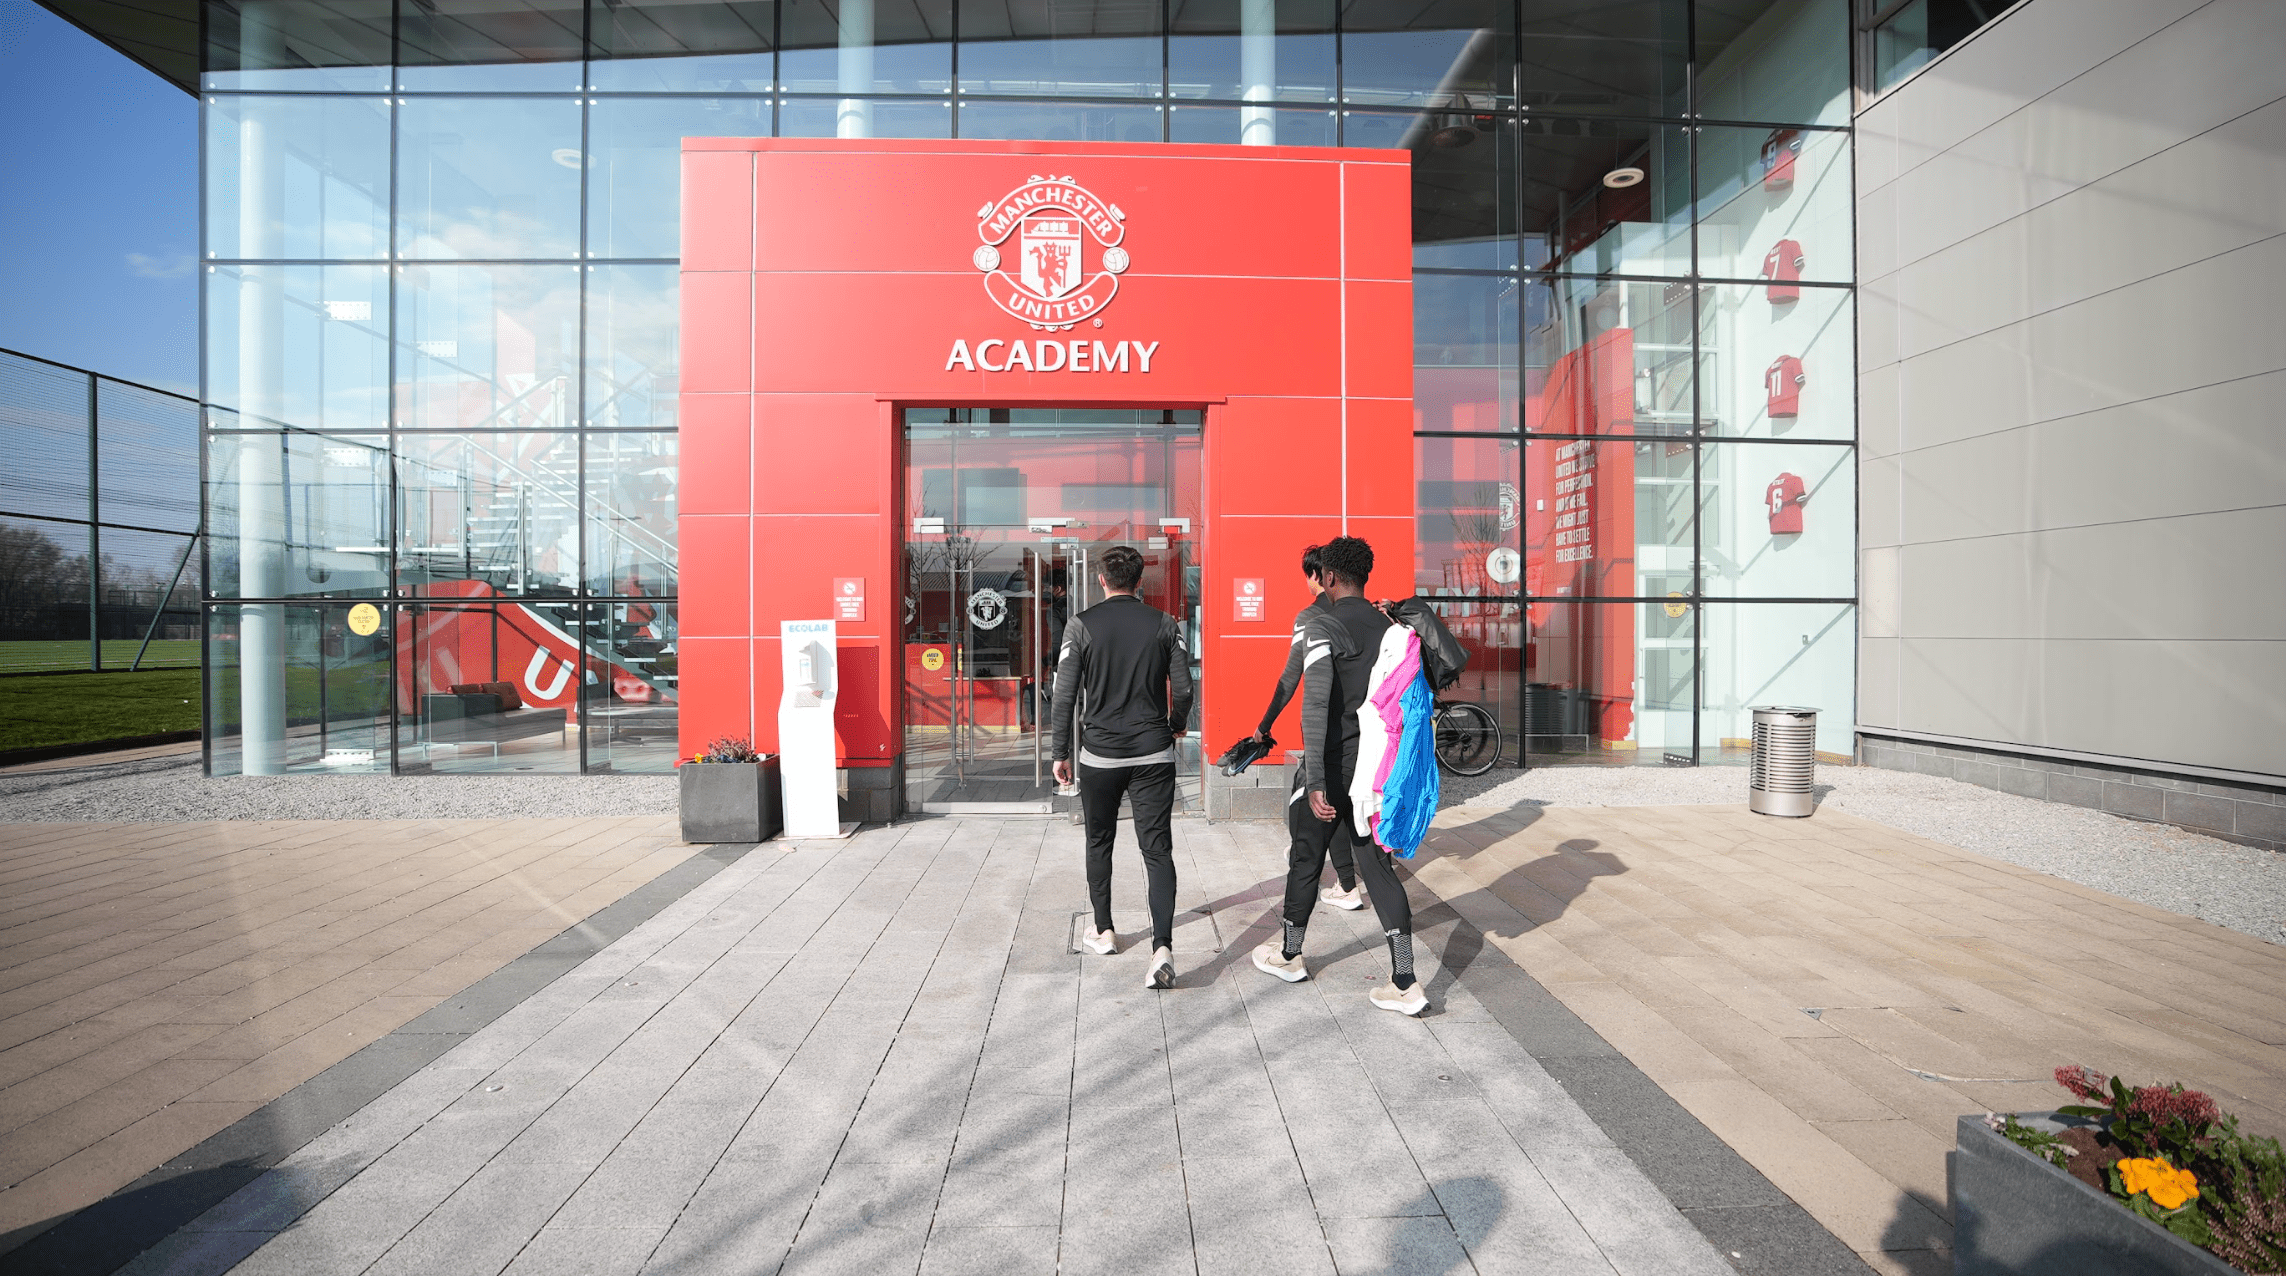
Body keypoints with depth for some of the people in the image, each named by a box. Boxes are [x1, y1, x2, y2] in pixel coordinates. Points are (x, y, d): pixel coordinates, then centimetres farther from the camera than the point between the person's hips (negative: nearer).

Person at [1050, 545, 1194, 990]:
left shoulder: (1081, 625, -4)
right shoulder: (1164, 624, 0)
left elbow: (1064, 695, -5)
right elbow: (1183, 691, 2)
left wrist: (1061, 753, 4)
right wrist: (1176, 727, 23)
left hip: (1099, 756, 0)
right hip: (1154, 755, 0)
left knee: (1099, 843, 19)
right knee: (1158, 850, 1)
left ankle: (1104, 932, 31)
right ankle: (1162, 946, -11)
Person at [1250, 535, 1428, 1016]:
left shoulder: (1324, 627, -14)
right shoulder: (1389, 627, 9)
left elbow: (1316, 705, -24)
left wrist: (1315, 782, -25)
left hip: (1336, 767, -6)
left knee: (1306, 858, 14)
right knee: (1378, 867, 9)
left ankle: (1289, 956, 33)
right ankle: (1405, 983, 7)